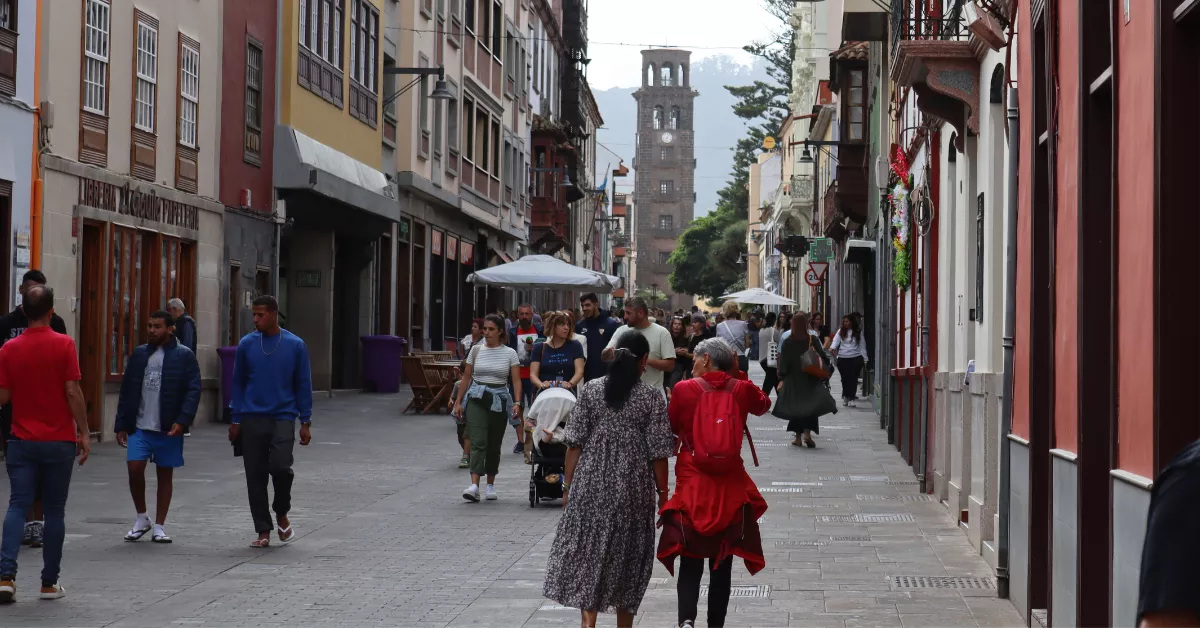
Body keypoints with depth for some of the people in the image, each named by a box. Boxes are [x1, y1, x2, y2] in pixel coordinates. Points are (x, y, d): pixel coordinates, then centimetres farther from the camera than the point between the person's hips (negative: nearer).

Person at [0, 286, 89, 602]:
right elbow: (73, 392, -10)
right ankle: (49, 583, 12)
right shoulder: (64, 344, -8)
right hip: (59, 441, -2)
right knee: (54, 511, 7)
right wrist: (84, 432, -2)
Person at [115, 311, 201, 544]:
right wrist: (121, 425, 8)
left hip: (168, 428, -2)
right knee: (134, 468, -10)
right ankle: (141, 518, 11)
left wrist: (182, 421, -19)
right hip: (139, 426, 3)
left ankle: (159, 526, 15)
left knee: (165, 474, 5)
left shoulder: (184, 356, -2)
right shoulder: (139, 354, 10)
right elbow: (127, 391, 12)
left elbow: (193, 391, -8)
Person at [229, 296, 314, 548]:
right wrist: (236, 420, 6)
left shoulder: (295, 345, 1)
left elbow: (303, 385, 5)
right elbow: (238, 384, 10)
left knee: (280, 466, -18)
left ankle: (282, 514, 9)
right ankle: (263, 531, 12)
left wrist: (305, 422, 2)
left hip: (283, 417, -2)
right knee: (255, 475, 2)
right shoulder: (246, 344, 4)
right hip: (252, 420, 2)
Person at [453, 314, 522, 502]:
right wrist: (458, 401, 6)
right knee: (478, 442, -14)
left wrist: (517, 402, -15)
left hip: (499, 400, 0)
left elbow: (516, 380, -1)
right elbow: (466, 377, 10)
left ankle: (490, 485, 21)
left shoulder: (509, 353, 2)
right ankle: (474, 485, -24)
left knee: (494, 445, 8)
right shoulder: (476, 350, 6)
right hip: (476, 399, 0)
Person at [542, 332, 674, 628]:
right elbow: (658, 452, -5)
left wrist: (568, 485, 7)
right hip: (632, 485, -1)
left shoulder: (590, 389, 0)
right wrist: (662, 493, 4)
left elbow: (575, 443, 0)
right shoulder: (652, 396, -5)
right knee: (627, 555, 13)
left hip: (591, 481, 1)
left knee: (588, 551, 5)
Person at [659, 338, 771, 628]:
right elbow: (763, 405, 21)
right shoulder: (742, 389, -1)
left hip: (692, 485, -2)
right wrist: (737, 378, 21)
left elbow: (672, 428, 7)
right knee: (722, 565, 12)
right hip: (730, 487, 2)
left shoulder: (684, 389, -7)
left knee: (690, 562, 4)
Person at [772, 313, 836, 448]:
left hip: (793, 380, 2)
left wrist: (782, 379, 0)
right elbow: (822, 356, -9)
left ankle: (798, 437, 12)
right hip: (810, 379, -1)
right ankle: (807, 432, -15)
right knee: (810, 405, 3)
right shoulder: (813, 339, -9)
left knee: (795, 406, 10)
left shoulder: (787, 342, -5)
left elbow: (783, 361, -4)